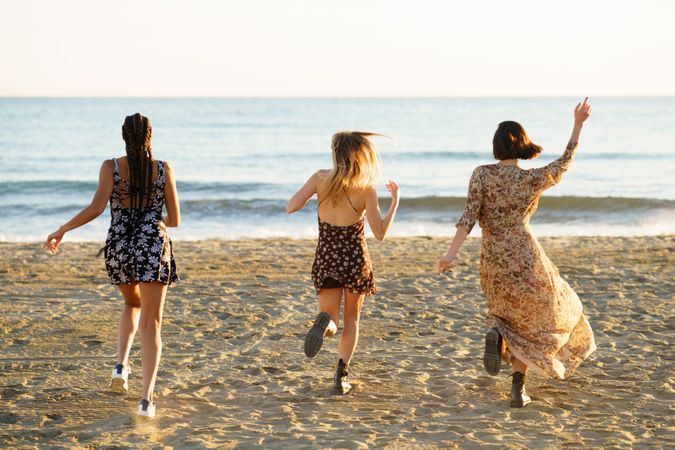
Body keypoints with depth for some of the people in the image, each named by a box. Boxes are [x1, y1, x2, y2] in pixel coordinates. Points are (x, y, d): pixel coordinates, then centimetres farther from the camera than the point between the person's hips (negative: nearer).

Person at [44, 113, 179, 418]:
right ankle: (146, 399, -17)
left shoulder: (111, 167, -2)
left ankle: (122, 365, 12)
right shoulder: (164, 169, 1)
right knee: (151, 326, -1)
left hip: (119, 248, 2)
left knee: (132, 303, 32)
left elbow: (96, 208, -14)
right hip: (153, 248, -2)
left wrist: (62, 230, -4)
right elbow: (175, 219, 6)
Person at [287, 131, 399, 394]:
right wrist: (395, 202, -1)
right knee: (352, 319, 18)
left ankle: (325, 321, -29)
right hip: (355, 258, -1)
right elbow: (380, 234, -12)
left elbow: (291, 208, -8)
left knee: (332, 325, 8)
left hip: (326, 258, 1)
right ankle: (341, 376, 8)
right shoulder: (366, 190, -13)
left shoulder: (321, 178, -8)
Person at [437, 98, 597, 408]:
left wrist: (451, 254, -17)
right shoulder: (534, 179, -6)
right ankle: (518, 389, 5)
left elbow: (469, 216, -14)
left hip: (492, 263, 2)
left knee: (506, 309, 31)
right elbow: (564, 163, 13)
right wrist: (578, 124, 19)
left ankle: (495, 332, -5)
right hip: (526, 259, -2)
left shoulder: (482, 173, -6)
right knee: (531, 323, 18)